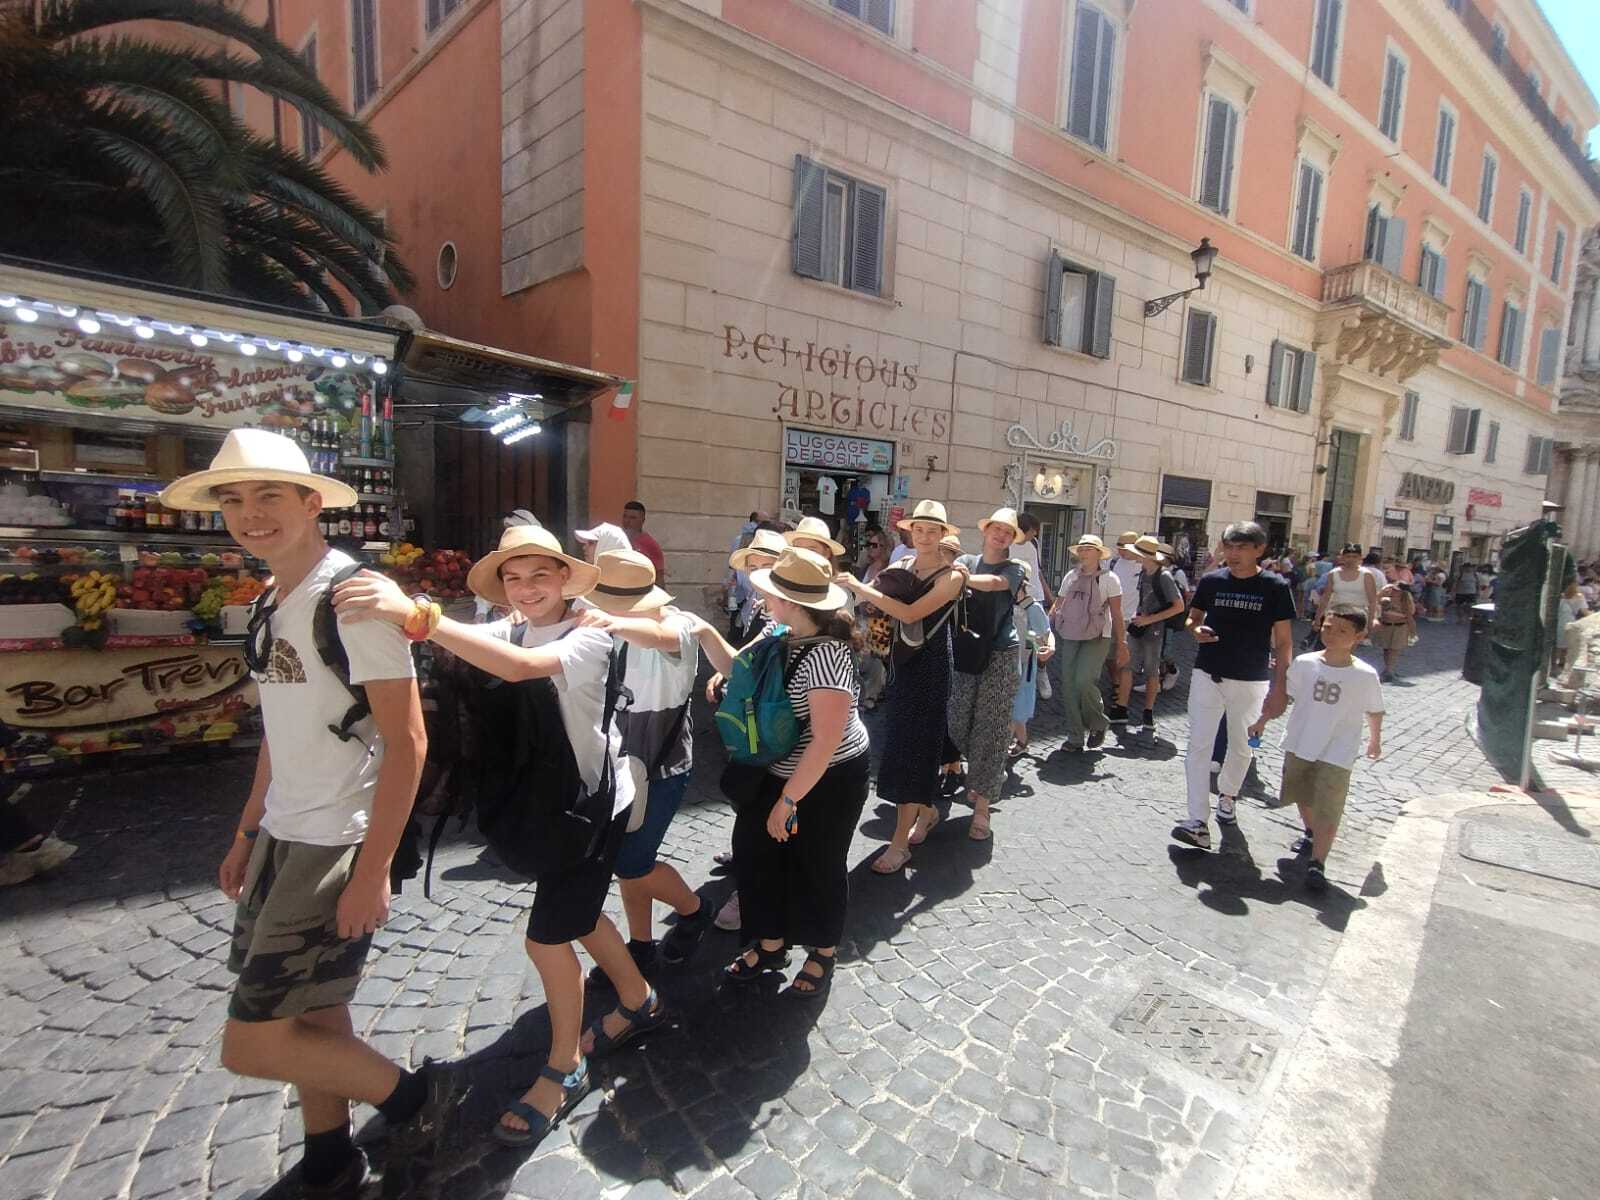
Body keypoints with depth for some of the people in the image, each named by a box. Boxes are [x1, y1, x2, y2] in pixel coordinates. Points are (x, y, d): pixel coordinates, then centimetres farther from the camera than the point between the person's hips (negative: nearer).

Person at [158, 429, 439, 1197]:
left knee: (251, 1043, -1)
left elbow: (406, 742, -19)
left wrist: (371, 871, -20)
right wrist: (247, 831, 18)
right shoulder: (269, 602, 9)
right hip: (283, 838, 8)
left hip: (337, 845, -8)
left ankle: (416, 1093, 20)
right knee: (310, 1012, 19)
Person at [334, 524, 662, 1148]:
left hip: (594, 804, -7)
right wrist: (405, 612, -34)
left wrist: (416, 615, -48)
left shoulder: (590, 636, -22)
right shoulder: (514, 631, 1)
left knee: (547, 936, 0)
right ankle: (638, 1003, 45)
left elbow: (518, 667, -41)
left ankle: (563, 1070, 25)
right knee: (577, 915, 21)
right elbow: (457, 643, -15)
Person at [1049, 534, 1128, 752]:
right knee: (1069, 686, 2)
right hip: (1069, 637, 5)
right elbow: (1057, 606, 15)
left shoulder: (1108, 578, 0)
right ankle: (1075, 737, 13)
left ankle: (1098, 724, 8)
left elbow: (1116, 614, 0)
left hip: (1096, 638, -5)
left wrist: (1122, 644, -2)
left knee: (1084, 681, -19)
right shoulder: (1071, 576, 12)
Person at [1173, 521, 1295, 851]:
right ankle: (1199, 822, -5)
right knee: (1199, 746, -5)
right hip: (1207, 676, 1)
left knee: (1241, 747, 16)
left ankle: (1227, 794, 42)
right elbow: (1192, 618, 13)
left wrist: (1278, 687, -8)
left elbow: (1283, 642, -3)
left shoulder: (1275, 587, -6)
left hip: (1250, 681, -1)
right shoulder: (1211, 581, 0)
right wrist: (1196, 630, -12)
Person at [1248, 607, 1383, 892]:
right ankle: (1311, 833, 47)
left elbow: (1374, 711, 4)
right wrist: (1262, 721, 5)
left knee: (1328, 809, -7)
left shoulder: (1365, 675, -11)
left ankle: (1317, 863, 0)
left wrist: (1375, 740, 16)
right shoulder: (1304, 663, -7)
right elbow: (1284, 696, 5)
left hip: (1336, 753, -3)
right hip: (1299, 745, 4)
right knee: (1303, 796, 22)